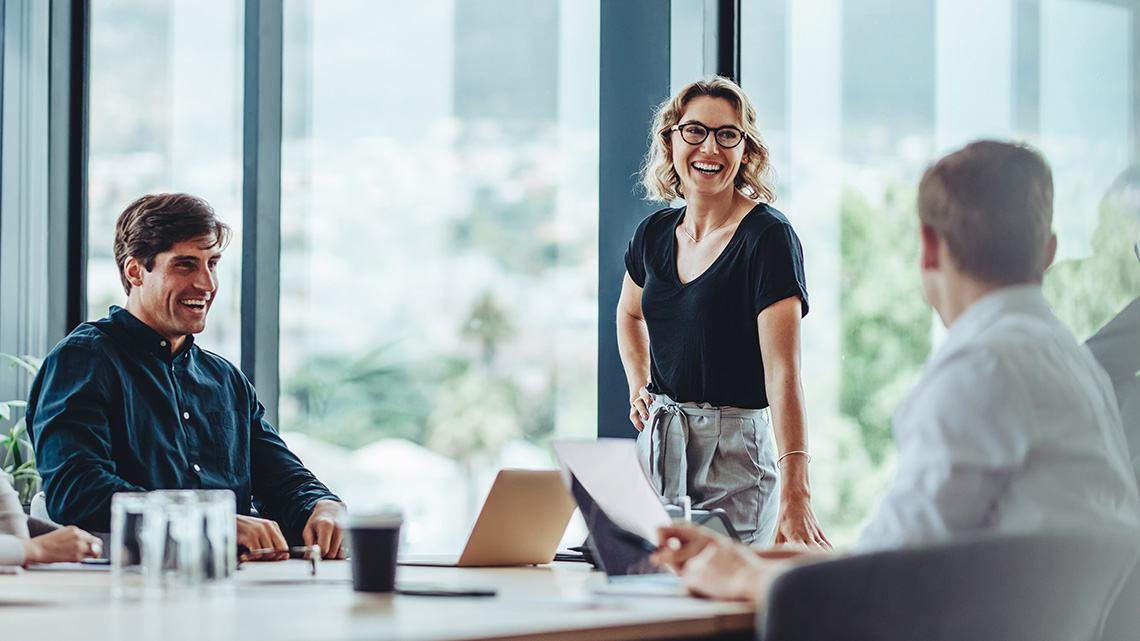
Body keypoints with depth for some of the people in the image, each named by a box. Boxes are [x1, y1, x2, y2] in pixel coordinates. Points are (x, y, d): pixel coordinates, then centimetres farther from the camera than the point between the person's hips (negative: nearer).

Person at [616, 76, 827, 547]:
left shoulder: (768, 237, -13)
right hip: (657, 445, 6)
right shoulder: (655, 234, 6)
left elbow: (782, 371, -23)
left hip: (734, 454, -6)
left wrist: (794, 494, -33)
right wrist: (638, 389, 12)